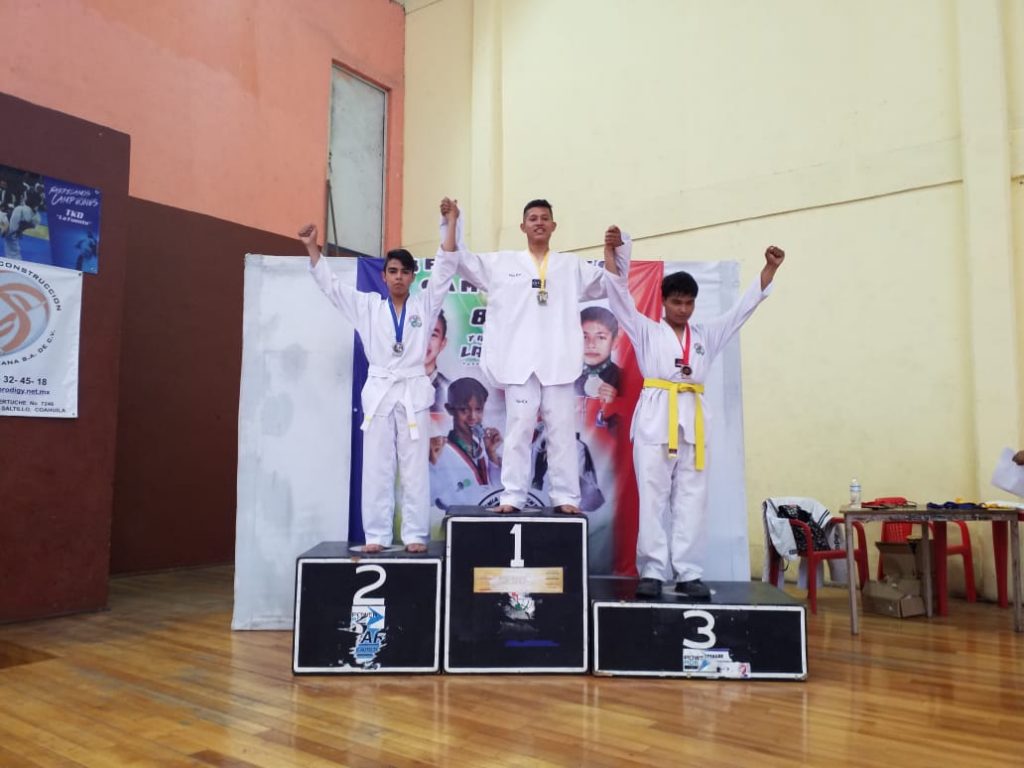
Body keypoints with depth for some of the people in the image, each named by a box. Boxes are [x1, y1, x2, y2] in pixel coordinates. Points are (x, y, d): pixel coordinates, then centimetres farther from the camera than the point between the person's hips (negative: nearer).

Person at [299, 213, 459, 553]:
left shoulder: (424, 305, 6)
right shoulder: (368, 305, 9)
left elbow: (445, 268, 0)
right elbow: (330, 284, 8)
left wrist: (451, 221, -7)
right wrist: (312, 247, 0)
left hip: (414, 393, -1)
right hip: (378, 393, 1)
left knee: (415, 469, 2)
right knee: (376, 468, 3)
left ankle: (415, 535, 7)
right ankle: (376, 535, 10)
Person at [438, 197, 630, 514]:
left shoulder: (572, 265, 16)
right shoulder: (502, 263, 13)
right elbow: (460, 260, 13)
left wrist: (619, 248, -1)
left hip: (558, 363, 1)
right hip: (519, 362, -1)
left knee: (562, 431, 2)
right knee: (518, 430, 0)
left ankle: (566, 497, 7)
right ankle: (512, 497, 6)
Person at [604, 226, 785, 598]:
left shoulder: (707, 335, 16)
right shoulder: (647, 331, 8)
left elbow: (745, 306, 14)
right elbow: (621, 298, -1)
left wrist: (769, 268, 4)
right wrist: (610, 253, -11)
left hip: (693, 420, 3)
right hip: (655, 418, -3)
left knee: (691, 499, 3)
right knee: (653, 498, -2)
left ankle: (688, 573, 8)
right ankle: (653, 571, 3)